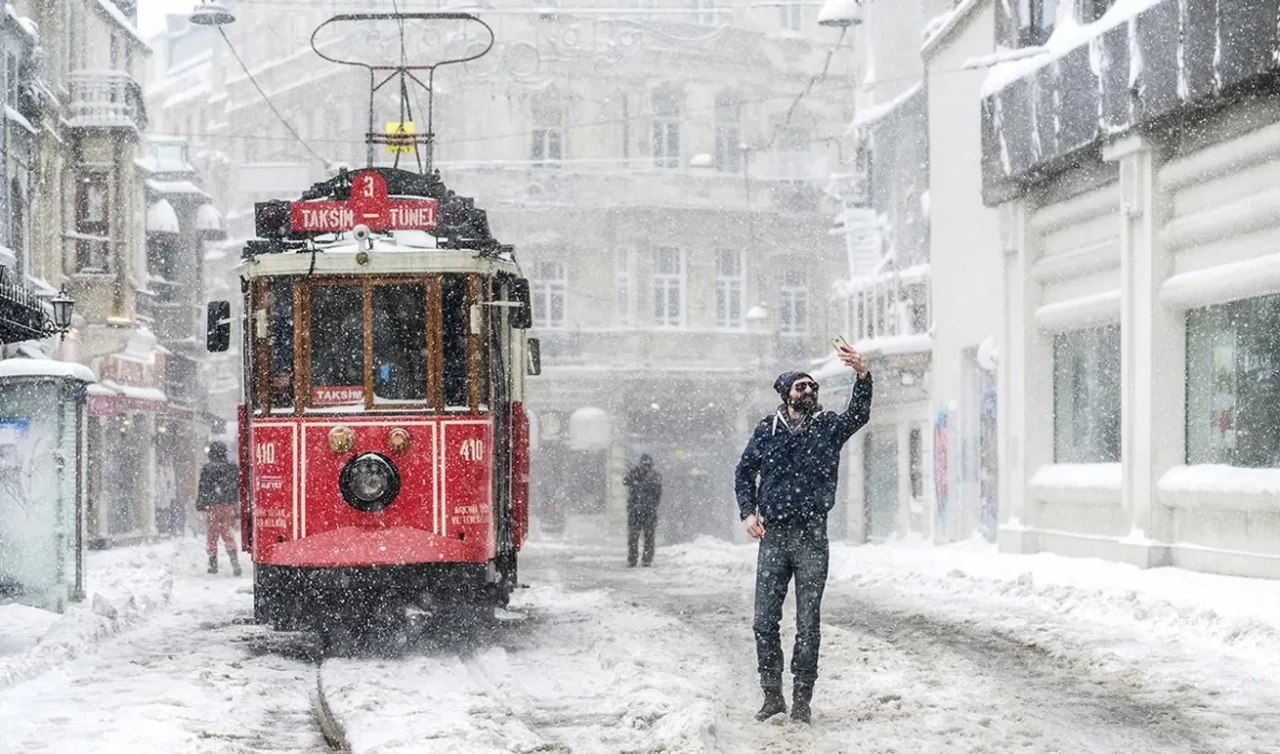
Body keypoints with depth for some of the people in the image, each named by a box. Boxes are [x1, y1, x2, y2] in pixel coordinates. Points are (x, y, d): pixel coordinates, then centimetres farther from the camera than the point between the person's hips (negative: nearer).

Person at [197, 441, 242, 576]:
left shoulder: (207, 469, -9)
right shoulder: (232, 468, 4)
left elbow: (203, 489, -8)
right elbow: (238, 488, 10)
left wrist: (200, 505, 0)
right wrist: (235, 504, 20)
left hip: (212, 506, -3)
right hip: (229, 506, 3)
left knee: (211, 535, 7)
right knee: (228, 534, 8)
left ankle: (213, 564, 7)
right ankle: (234, 561, -6)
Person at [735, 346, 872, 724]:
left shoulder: (829, 426, 4)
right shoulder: (766, 431, 7)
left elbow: (859, 414, -15)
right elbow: (744, 473, 18)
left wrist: (862, 375, -32)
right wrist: (748, 512, 4)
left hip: (812, 538, -1)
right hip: (772, 537, 1)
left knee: (808, 623, 0)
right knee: (765, 621, 2)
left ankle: (801, 700, 7)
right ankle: (772, 695, 15)